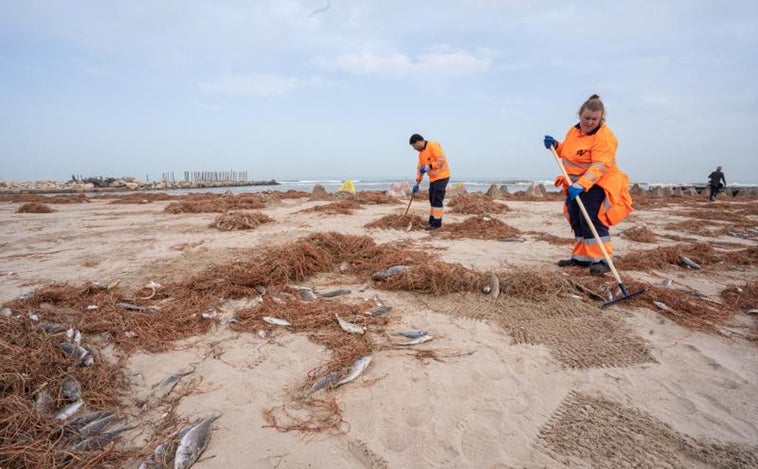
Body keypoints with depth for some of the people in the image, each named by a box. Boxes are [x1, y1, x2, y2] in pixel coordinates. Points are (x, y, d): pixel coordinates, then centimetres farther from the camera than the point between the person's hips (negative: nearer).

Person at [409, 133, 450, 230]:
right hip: (433, 178, 9)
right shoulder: (421, 153, 13)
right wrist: (417, 184, 11)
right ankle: (432, 221, 18)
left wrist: (428, 167, -23)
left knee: (437, 199, -9)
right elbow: (419, 168, 15)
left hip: (441, 176, -9)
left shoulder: (433, 146, -14)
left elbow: (442, 160, -22)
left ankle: (437, 222, -3)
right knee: (432, 199, 11)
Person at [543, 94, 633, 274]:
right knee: (577, 222, 12)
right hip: (575, 184, 8)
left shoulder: (604, 137, -18)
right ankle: (581, 257, 22)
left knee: (593, 220, -17)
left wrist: (581, 185, -40)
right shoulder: (574, 131, 7)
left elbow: (599, 166, -28)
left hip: (597, 185, -8)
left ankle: (601, 260, -11)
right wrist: (556, 145, 4)